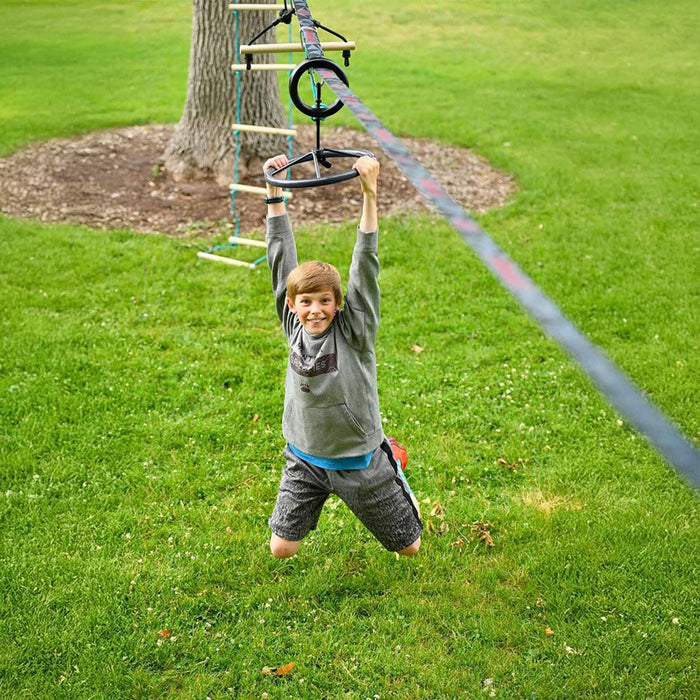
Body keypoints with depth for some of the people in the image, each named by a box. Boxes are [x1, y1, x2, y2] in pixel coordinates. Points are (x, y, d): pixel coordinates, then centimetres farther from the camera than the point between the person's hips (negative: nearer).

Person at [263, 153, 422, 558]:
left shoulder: (354, 331, -17)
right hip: (305, 461, 3)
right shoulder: (294, 326, -8)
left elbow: (366, 265, -26)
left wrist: (370, 194, -35)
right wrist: (275, 192, -10)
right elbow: (282, 257, -8)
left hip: (357, 461, -3)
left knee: (409, 547, 12)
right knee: (282, 549, 3)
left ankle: (395, 477, 43)